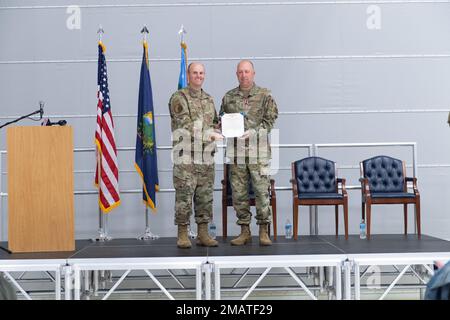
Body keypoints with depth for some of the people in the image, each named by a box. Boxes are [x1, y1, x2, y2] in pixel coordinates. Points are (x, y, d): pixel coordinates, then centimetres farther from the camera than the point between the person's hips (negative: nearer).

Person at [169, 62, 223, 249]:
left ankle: (203, 234, 16)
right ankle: (183, 235, 5)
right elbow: (186, 125, -14)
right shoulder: (178, 98, -3)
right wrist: (209, 135, -21)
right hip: (185, 158, -6)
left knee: (205, 197, 8)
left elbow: (215, 123, 24)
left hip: (206, 158, 6)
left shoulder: (209, 100, 17)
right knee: (184, 197, -3)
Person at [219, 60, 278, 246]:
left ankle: (263, 232, 6)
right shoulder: (229, 97, 13)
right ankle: (245, 231, 14)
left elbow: (270, 119, -1)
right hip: (236, 152, 3)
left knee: (262, 191, -3)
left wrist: (253, 132, -15)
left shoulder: (264, 95, 5)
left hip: (258, 151, -3)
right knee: (239, 192, 5)